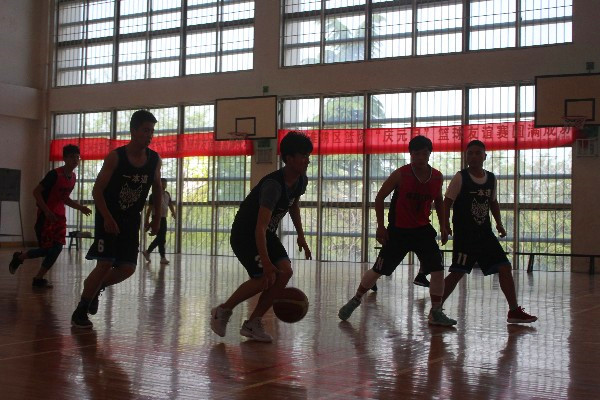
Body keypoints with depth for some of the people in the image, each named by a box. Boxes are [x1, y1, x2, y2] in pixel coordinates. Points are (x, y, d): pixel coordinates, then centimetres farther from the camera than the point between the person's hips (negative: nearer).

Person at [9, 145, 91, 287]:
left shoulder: (73, 177, 7)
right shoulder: (55, 174, -17)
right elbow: (36, 192, -17)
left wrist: (80, 207, 9)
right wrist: (47, 211, -24)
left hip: (60, 216, 7)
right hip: (46, 216, -7)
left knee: (57, 248, 0)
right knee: (47, 248, -5)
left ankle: (39, 278, 10)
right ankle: (19, 257, 22)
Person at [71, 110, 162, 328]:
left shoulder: (154, 159, -3)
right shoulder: (115, 157, -15)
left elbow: (157, 189, 12)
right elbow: (97, 190, -15)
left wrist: (157, 218, 6)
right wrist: (107, 218, -25)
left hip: (131, 220, 5)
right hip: (109, 217, -5)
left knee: (128, 268, 0)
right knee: (105, 264, -13)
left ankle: (94, 287, 28)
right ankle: (80, 312, 2)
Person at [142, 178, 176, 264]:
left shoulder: (167, 194, 11)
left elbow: (170, 204, 18)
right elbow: (150, 208, -10)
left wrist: (173, 212, 1)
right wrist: (147, 221, -12)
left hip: (163, 218, 8)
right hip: (157, 218, -8)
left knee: (160, 238, 13)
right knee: (161, 239, -7)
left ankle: (147, 252, 26)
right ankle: (163, 257, -2)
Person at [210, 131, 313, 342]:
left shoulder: (301, 181, -3)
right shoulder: (273, 184, -30)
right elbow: (260, 227, -36)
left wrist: (301, 236, 14)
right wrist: (266, 263, -41)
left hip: (268, 235, 8)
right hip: (244, 235, -8)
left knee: (285, 272, -11)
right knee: (264, 278, -21)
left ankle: (252, 324, 1)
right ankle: (222, 311, 3)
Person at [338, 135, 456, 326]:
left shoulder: (437, 177, -2)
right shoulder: (400, 175, -15)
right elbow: (379, 198, -7)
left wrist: (443, 226, 11)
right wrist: (381, 226, -11)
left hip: (423, 229, 4)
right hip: (398, 230, -4)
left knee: (438, 270, -6)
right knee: (378, 270, 2)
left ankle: (436, 313, 7)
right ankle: (354, 301, 22)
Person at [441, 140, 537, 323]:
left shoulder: (491, 178, 8)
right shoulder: (460, 177, -7)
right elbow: (447, 202, -6)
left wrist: (499, 223, 13)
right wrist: (446, 225, -16)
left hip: (485, 233, 6)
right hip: (464, 234, -5)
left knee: (505, 268, 2)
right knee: (457, 273, -9)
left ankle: (514, 311, 13)